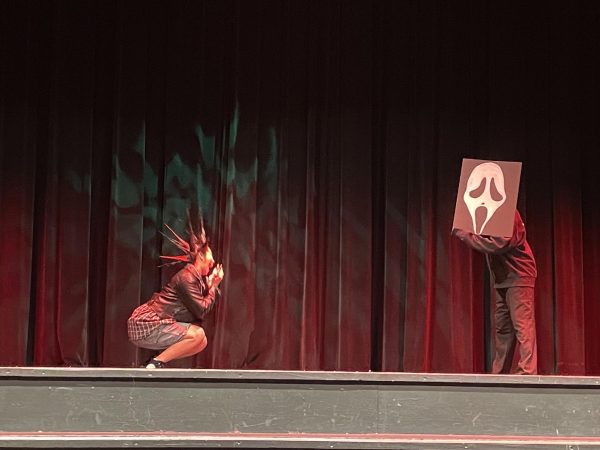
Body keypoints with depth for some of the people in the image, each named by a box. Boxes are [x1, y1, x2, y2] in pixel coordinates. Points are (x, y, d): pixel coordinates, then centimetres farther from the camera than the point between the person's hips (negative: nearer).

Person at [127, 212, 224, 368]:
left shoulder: (197, 278, 14)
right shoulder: (186, 277, -15)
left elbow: (205, 307, 13)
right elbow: (201, 311, -18)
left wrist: (214, 285, 7)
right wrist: (213, 286, -6)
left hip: (153, 324, 10)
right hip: (144, 326, -10)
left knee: (201, 342, 13)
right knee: (197, 335, -21)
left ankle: (156, 362, 7)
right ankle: (156, 363, -15)